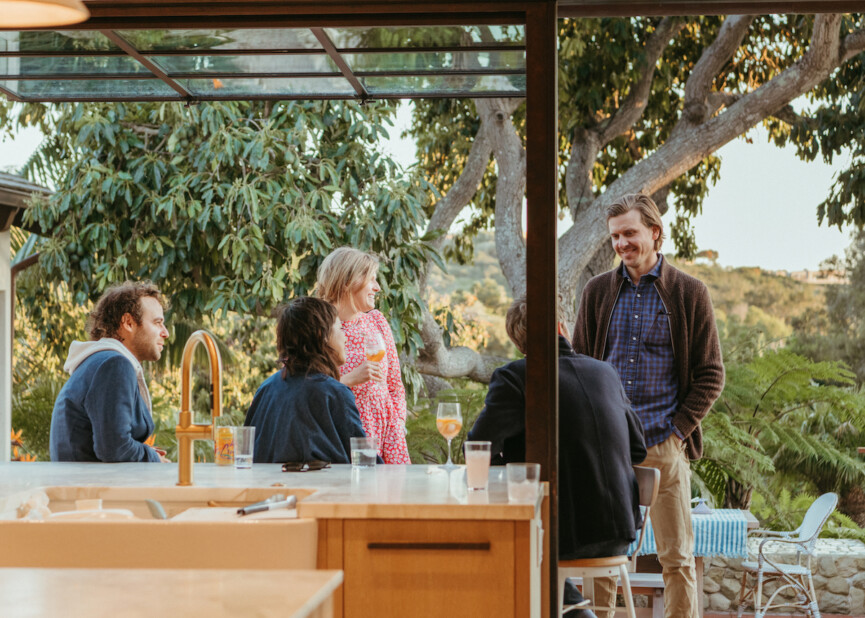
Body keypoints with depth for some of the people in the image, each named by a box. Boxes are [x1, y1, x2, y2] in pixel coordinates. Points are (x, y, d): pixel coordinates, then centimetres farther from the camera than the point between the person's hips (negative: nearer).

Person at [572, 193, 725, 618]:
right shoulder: (597, 292, 10)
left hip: (664, 444, -2)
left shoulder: (689, 294, 2)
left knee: (677, 555, 1)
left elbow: (710, 375, 3)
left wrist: (678, 429, -6)